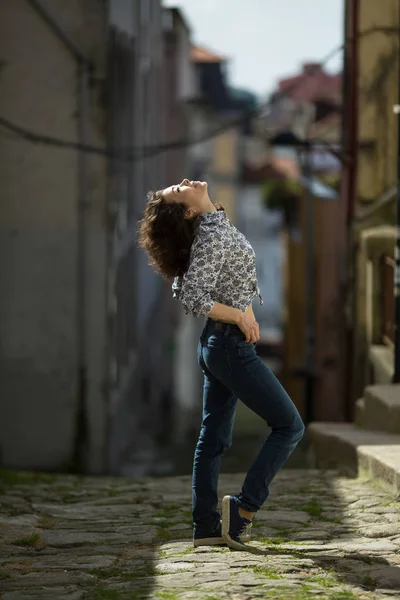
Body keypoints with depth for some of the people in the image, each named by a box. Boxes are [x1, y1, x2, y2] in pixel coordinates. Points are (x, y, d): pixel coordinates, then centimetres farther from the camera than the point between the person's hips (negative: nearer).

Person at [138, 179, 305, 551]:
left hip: (215, 344, 9)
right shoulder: (213, 235, -19)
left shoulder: (213, 228, 8)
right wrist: (240, 316, -16)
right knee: (289, 426, -4)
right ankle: (244, 508, -8)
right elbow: (192, 298, -27)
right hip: (232, 345, -9)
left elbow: (183, 288, 22)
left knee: (214, 437, 10)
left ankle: (205, 527, 13)